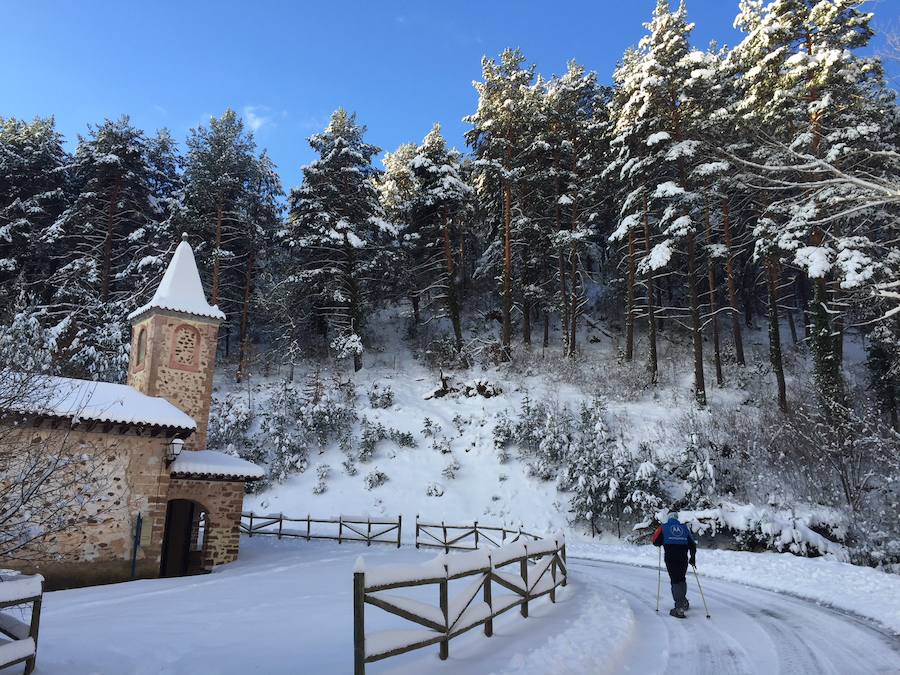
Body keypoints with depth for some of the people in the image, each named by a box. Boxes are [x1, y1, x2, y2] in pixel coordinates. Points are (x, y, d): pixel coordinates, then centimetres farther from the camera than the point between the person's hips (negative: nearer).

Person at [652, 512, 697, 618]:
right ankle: (684, 602, 34)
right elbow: (692, 544, 17)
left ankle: (679, 608, -11)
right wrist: (693, 557, 27)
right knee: (682, 579, 21)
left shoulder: (663, 527, 11)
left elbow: (655, 542, 8)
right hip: (683, 558, 3)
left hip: (670, 558, -3)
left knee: (675, 581, -3)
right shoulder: (684, 527, 18)